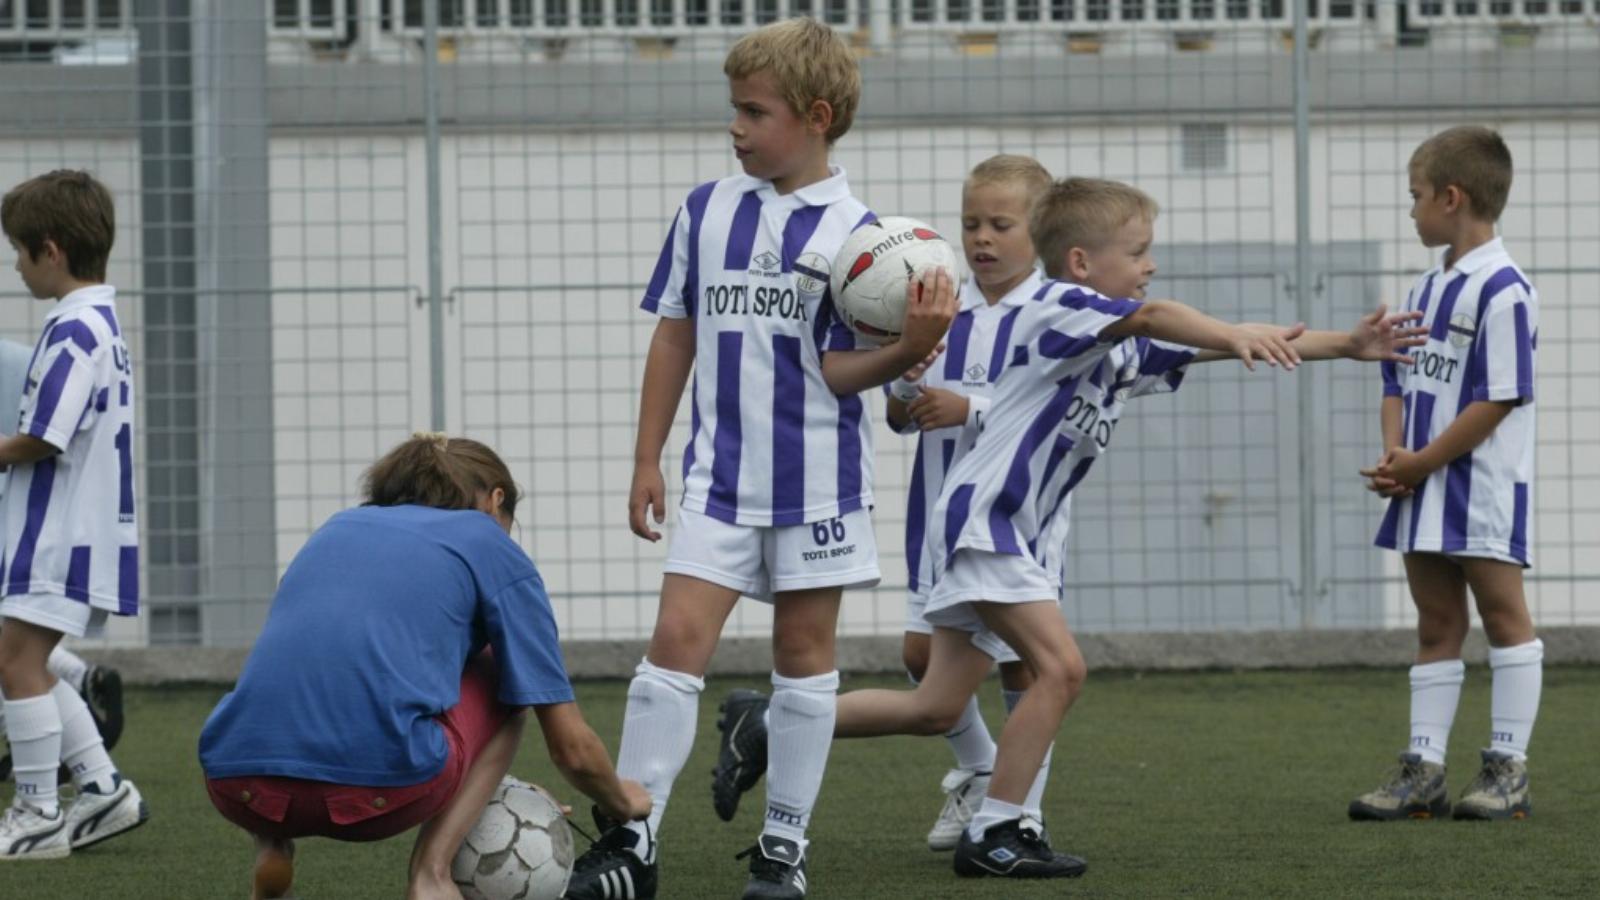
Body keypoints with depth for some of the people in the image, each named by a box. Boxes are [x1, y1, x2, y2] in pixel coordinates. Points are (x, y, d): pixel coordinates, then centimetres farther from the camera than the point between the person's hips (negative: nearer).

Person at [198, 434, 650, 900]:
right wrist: (622, 801, 38)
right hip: (380, 779, -5)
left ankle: (270, 844, 14)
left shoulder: (339, 527, 29)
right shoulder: (492, 548, 16)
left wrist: (479, 787, 56)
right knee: (503, 682, 25)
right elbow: (572, 747, 15)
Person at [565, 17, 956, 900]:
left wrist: (910, 349, -27)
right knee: (677, 637, -8)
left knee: (804, 651, 6)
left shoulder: (850, 230, -5)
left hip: (816, 476, -2)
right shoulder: (706, 209, 4)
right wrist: (647, 459, 10)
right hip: (721, 474, 2)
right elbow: (675, 335, 11)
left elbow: (840, 369, -7)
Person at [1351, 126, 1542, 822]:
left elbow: (1497, 401, -18)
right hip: (1422, 490, 9)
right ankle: (1423, 769, 9)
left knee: (1502, 612, -1)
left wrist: (1418, 464, -15)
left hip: (1483, 488, -9)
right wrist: (1394, 456, -1)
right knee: (1436, 624, 9)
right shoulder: (1426, 289, 13)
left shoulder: (1502, 291, -15)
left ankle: (1509, 766, 2)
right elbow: (1399, 383, 17)